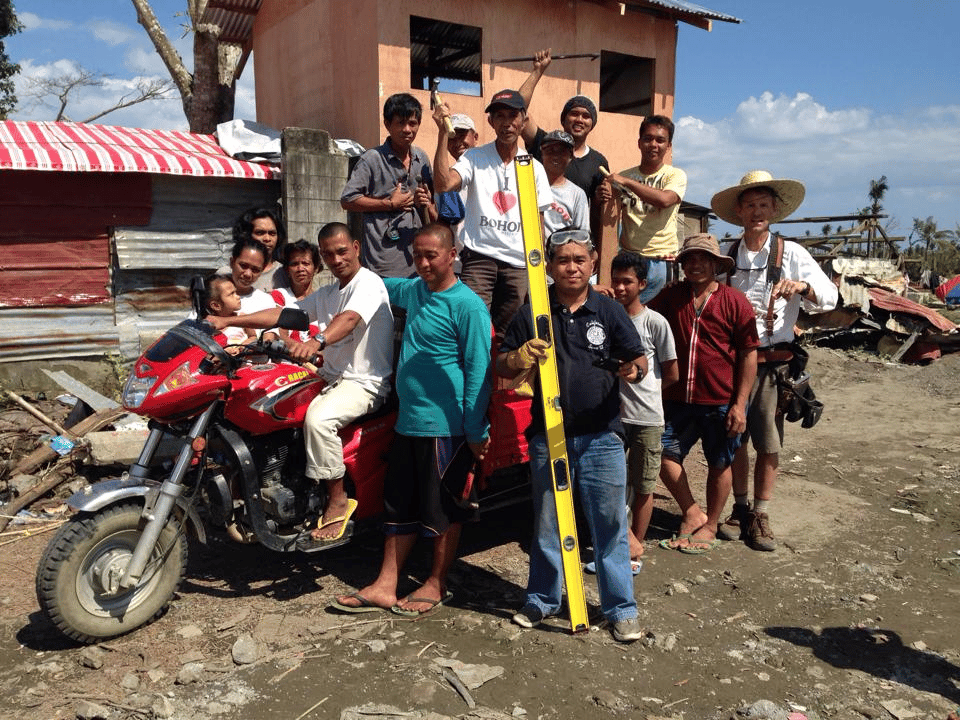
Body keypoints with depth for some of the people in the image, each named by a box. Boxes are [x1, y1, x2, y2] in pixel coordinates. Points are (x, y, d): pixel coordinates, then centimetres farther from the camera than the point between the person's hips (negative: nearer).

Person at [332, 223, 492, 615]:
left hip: (447, 425, -7)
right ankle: (385, 586, 21)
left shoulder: (468, 306, -12)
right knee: (399, 505, 12)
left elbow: (479, 370, -14)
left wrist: (476, 431, -16)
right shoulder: (414, 290, 10)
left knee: (443, 508, 6)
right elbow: (386, 286, 36)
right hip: (408, 421, 8)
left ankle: (436, 585, 22)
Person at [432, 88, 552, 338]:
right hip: (479, 256, -3)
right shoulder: (475, 158, 0)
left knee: (505, 332, 7)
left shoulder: (534, 167, 9)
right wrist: (443, 132, -18)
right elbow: (443, 184, -19)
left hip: (519, 263, 3)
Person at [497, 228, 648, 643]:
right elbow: (501, 367, 6)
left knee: (610, 524, 4)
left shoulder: (609, 311, 4)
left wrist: (633, 370, -20)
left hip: (601, 437, 0)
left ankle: (621, 609, 19)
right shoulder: (531, 314, 4)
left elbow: (638, 360, 4)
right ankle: (542, 601, 30)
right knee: (547, 524, 13)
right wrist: (519, 359, -16)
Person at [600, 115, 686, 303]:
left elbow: (664, 200, -19)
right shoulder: (624, 176, 12)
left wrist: (626, 182, -18)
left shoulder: (675, 175, 2)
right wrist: (604, 197, -14)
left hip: (660, 260, -3)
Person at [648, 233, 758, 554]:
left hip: (721, 402, -3)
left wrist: (740, 404, -8)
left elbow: (748, 354, -4)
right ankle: (692, 513, 21)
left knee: (719, 464, 10)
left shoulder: (734, 302, -5)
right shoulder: (670, 296, 4)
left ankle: (709, 526, 29)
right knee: (663, 455, 1)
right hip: (678, 399, 3)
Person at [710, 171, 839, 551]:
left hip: (771, 362, -2)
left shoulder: (790, 253, -1)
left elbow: (829, 297, -8)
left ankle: (760, 516, 18)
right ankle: (740, 510, 26)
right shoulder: (727, 256, 6)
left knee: (769, 445, 3)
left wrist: (802, 286, -26)